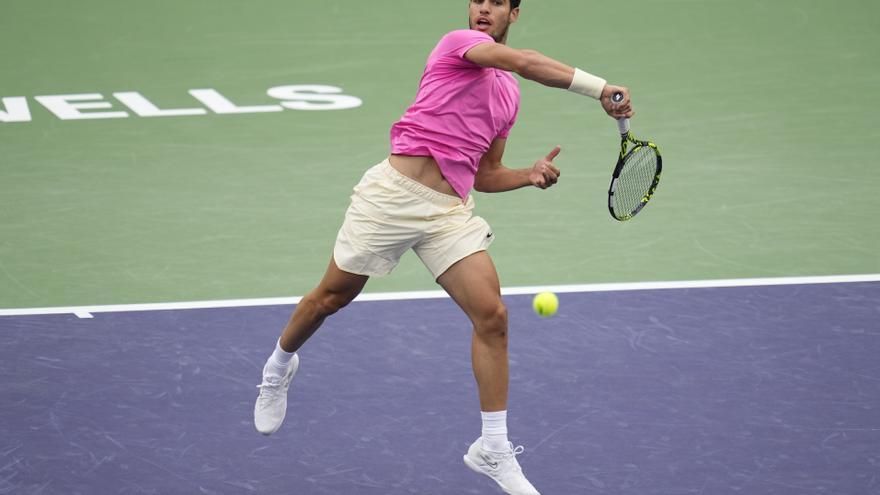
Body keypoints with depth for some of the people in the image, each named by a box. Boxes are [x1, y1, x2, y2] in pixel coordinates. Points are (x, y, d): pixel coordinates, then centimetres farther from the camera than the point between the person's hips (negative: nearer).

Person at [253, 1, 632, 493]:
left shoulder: (508, 96, 16)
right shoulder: (458, 44, -4)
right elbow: (526, 62, -24)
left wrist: (531, 174, 3)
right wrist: (599, 87, -31)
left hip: (450, 211, 5)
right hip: (395, 191, -5)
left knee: (492, 315, -9)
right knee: (332, 298, 11)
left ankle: (493, 451, 1)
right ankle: (280, 365, 42)